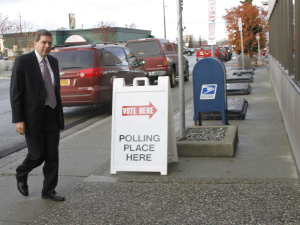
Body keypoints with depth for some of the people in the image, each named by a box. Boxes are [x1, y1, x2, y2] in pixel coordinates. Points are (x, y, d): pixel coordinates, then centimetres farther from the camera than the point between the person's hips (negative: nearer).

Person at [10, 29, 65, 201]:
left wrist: (60, 113, 14)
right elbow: (15, 92, -10)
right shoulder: (23, 61, -8)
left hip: (52, 115, 6)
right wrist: (18, 120, -14)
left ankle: (49, 190, 21)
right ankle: (21, 175, 32)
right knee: (37, 154, 0)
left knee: (52, 155, 7)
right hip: (33, 117, -5)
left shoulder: (53, 61, 11)